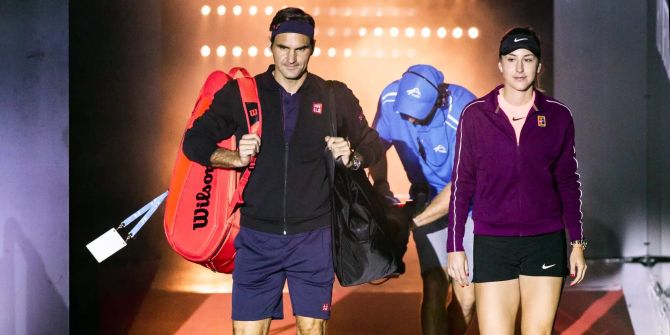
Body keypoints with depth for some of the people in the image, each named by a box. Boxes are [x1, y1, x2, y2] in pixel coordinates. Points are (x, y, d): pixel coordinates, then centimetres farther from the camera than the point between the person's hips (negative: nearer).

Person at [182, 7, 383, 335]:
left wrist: (352, 157, -11)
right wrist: (236, 157, -12)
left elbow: (372, 144, 11)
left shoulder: (335, 96, 2)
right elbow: (195, 141, 5)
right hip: (257, 237, 0)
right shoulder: (240, 93, 0)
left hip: (314, 237, 0)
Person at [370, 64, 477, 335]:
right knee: (435, 289, -12)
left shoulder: (463, 112, -29)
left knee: (467, 298, -4)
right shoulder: (391, 98, -17)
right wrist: (379, 184, -13)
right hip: (429, 198, 2)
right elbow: (377, 144, 3)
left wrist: (414, 220, -23)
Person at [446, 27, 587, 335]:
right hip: (492, 244, -1)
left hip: (546, 242, 1)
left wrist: (577, 243, 7)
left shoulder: (558, 115, 3)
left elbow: (568, 182, 9)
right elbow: (461, 184, 3)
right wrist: (455, 247, 1)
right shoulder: (475, 114, -1)